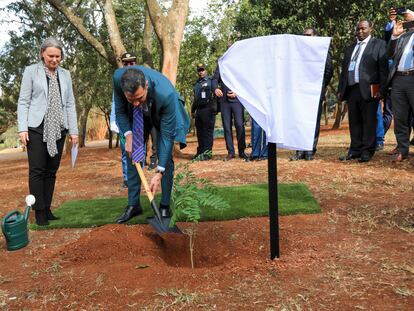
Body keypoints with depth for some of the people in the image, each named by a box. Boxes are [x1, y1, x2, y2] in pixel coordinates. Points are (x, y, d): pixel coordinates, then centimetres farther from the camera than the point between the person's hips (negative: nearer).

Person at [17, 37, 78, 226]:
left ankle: (47, 209, 13)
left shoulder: (65, 74, 12)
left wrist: (74, 130, 6)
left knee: (51, 171, 6)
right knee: (37, 170, -4)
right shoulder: (31, 71, 3)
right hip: (37, 127, -3)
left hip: (58, 129, 3)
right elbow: (23, 102, 0)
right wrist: (22, 128, -9)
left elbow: (70, 104, 11)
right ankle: (39, 212, 2)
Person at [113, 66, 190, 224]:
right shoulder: (118, 77, -35)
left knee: (165, 157, -13)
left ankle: (165, 206, 0)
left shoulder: (166, 94, -44)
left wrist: (159, 172, -36)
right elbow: (120, 110, -15)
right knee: (132, 154, -1)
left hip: (162, 113, -3)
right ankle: (133, 205, 9)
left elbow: (166, 135, -35)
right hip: (136, 116, 4)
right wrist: (128, 135, -30)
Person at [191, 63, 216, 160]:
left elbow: (215, 94, -8)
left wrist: (214, 108, -17)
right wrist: (193, 110, 25)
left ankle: (207, 152, -9)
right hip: (199, 110, 7)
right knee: (200, 132, 9)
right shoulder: (196, 84, 22)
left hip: (208, 109, -7)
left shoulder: (210, 81, 1)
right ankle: (200, 152, 16)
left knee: (208, 131, -8)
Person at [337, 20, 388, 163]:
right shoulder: (350, 48, 21)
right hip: (351, 90, 5)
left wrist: (382, 89, -11)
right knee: (354, 122, 7)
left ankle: (367, 151, 4)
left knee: (369, 121, -2)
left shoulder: (378, 44, 5)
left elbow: (383, 68, -3)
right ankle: (355, 150, 13)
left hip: (368, 90, -5)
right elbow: (344, 69, 20)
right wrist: (340, 89, 13)